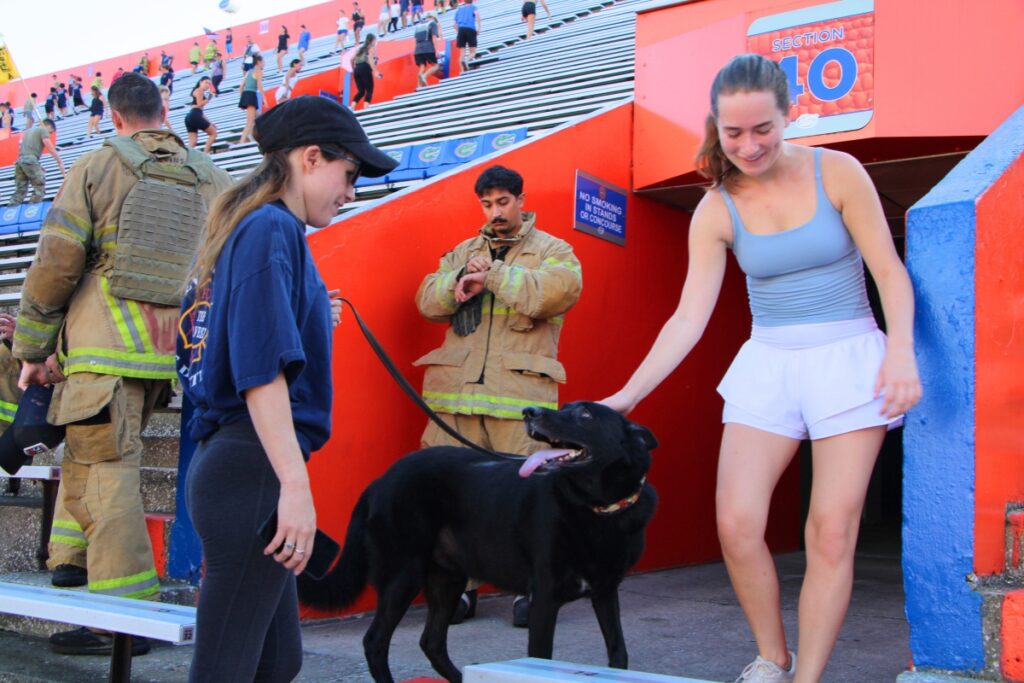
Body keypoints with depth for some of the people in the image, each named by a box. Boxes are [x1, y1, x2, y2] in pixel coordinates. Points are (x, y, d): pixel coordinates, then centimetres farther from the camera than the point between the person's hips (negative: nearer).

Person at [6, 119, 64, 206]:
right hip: (30, 160, -8)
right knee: (40, 186, -5)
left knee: (20, 190, 8)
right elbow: (50, 148, -4)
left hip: (19, 160, 8)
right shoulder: (43, 130, 6)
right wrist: (60, 162, -1)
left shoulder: (28, 131, 31)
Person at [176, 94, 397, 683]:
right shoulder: (273, 229, -11)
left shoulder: (250, 229, 18)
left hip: (230, 459, 10)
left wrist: (313, 324, 15)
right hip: (253, 466, -10)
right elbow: (262, 370, -21)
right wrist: (295, 483, -23)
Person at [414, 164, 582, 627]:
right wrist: (459, 282, -10)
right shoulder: (462, 253, 23)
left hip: (520, 392, -3)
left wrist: (493, 276, -11)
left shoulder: (551, 250, 11)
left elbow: (560, 289, -10)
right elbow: (428, 298, 11)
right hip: (457, 392, 3)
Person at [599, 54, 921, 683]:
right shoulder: (716, 211, 0)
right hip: (767, 364, 2)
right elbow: (690, 317, -3)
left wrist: (901, 352, -21)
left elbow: (889, 270, -4)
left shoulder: (836, 173, -5)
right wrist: (627, 395, -11)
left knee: (831, 531, -7)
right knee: (736, 521, -8)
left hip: (848, 359, -2)